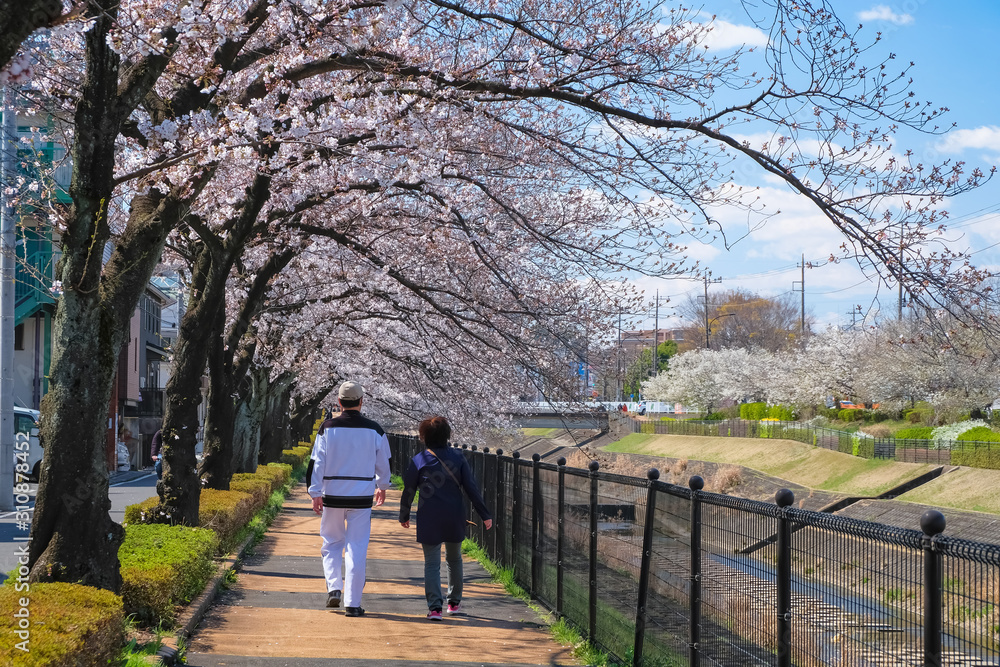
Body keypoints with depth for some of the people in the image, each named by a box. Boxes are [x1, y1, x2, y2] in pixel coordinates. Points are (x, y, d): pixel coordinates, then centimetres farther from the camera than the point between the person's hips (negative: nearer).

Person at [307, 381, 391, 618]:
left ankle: (334, 587, 2)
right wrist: (382, 487, 26)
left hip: (332, 496, 0)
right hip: (362, 498, 0)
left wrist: (315, 493, 1)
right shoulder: (374, 430, -1)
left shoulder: (328, 428, -3)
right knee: (357, 548, 3)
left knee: (332, 543, 18)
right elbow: (382, 464, 9)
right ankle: (352, 602, 1)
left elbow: (317, 462, -4)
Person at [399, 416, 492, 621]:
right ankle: (454, 602, 27)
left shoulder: (419, 460, -5)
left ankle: (435, 607, -11)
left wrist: (404, 516, 14)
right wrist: (485, 514, 4)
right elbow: (471, 488, -1)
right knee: (454, 559, 19)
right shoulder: (457, 457, 0)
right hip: (455, 519, 2)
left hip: (429, 520, -2)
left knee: (431, 563, 1)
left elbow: (408, 491, 0)